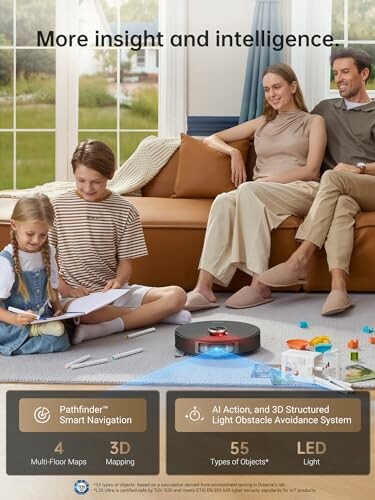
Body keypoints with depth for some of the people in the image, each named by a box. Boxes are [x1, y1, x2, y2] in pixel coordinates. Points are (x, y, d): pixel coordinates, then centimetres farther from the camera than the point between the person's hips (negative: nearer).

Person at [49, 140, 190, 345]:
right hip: (75, 295, -1)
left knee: (177, 295, -18)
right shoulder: (58, 206, 1)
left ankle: (105, 327, -26)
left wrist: (118, 281, -17)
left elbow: (126, 261, 5)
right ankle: (154, 313, -18)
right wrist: (65, 289, -13)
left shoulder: (124, 210, 2)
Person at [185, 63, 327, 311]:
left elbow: (311, 170, 2)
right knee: (223, 201, -32)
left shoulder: (313, 121, 15)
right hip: (260, 194, 3)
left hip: (302, 191, -3)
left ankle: (259, 285, -38)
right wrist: (234, 152, 4)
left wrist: (269, 179, -9)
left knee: (248, 190, -36)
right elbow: (211, 139, 26)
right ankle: (204, 287, -43)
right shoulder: (262, 123, 26)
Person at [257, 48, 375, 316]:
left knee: (332, 177, -34)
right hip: (341, 192, 2)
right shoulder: (325, 109, 25)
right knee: (342, 206, -36)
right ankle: (338, 287, -54)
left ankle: (300, 260, -40)